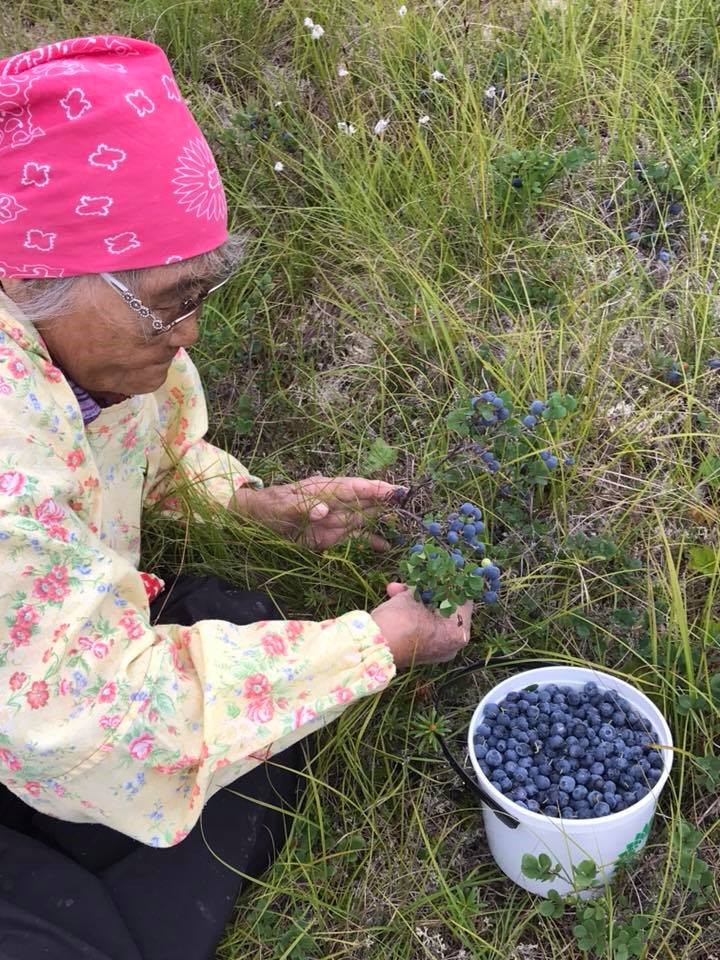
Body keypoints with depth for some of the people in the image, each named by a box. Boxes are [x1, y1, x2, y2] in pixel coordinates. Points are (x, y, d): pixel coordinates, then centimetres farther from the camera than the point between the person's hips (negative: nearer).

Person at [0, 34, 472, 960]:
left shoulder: (95, 326, -11)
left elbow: (159, 448, 13)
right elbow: (104, 713, -33)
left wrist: (260, 501, -6)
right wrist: (379, 642, -24)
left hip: (82, 639, 8)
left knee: (246, 626, -7)